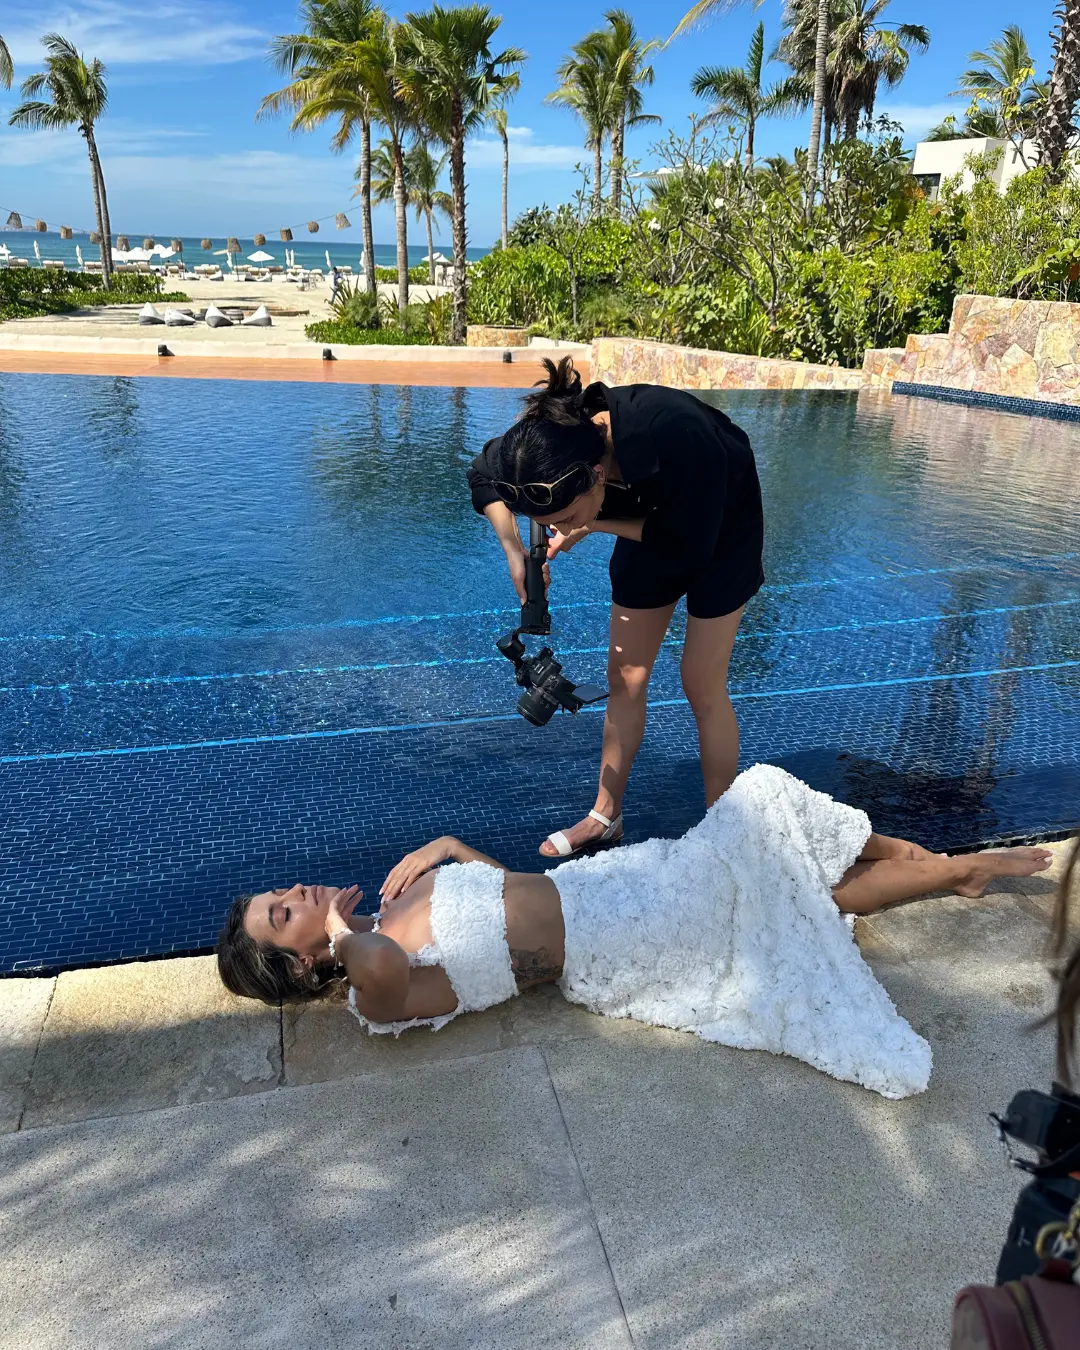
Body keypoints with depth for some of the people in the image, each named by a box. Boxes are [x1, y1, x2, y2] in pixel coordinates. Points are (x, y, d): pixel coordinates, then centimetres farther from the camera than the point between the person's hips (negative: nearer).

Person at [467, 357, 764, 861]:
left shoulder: (676, 436, -44)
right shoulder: (547, 438, -28)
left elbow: (692, 543, -29)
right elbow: (483, 475, -6)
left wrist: (593, 524, -30)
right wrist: (515, 554, -18)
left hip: (720, 527, -5)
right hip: (652, 520, 5)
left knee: (702, 684, -6)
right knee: (625, 676, 6)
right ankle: (605, 818, 21)